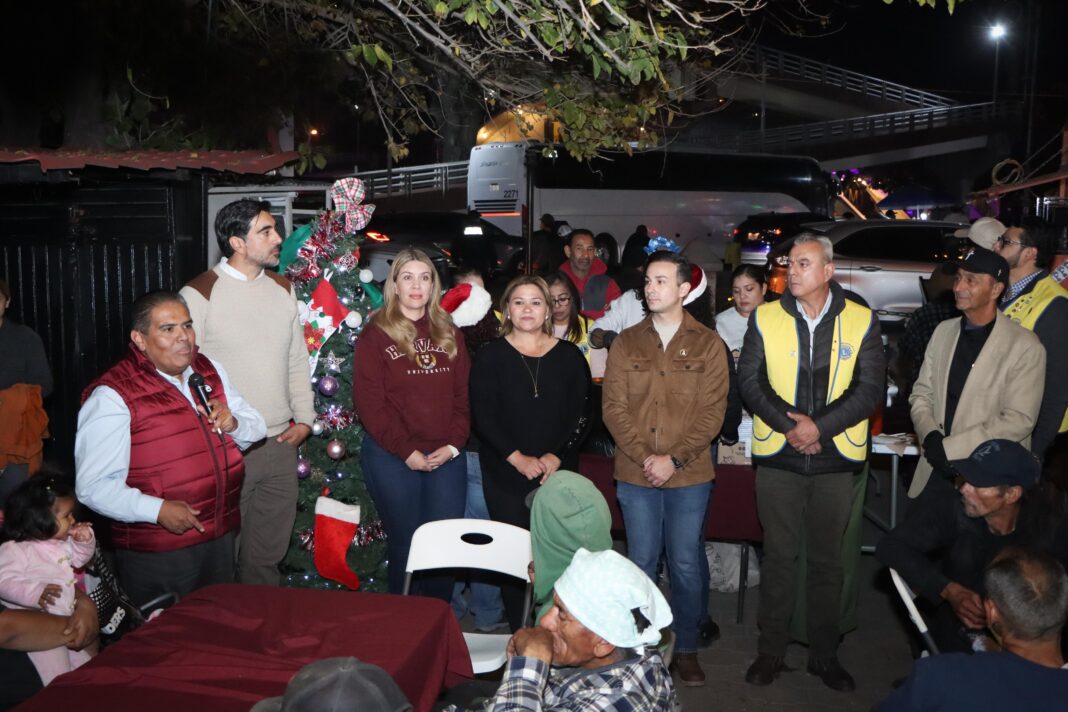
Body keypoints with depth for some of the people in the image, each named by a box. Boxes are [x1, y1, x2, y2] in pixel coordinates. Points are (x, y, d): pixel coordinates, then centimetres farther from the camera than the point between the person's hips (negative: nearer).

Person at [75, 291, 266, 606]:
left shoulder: (211, 370, 6)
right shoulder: (113, 396, -15)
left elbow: (257, 426, 13)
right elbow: (93, 485, -18)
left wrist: (233, 423, -8)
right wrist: (157, 510, -28)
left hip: (222, 537, 7)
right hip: (156, 553, -6)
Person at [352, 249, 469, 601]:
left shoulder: (449, 333, 12)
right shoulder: (375, 334, -2)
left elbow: (464, 394, 8)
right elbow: (369, 403, -8)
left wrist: (453, 444, -6)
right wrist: (407, 452, -13)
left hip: (447, 456, 4)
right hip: (393, 457, -3)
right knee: (406, 544, 5)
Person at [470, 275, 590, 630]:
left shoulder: (569, 356, 8)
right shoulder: (491, 356, 3)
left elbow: (581, 414, 4)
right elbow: (483, 416, -3)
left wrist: (557, 456, -8)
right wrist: (517, 458, -11)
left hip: (558, 474, 1)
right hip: (505, 476, -1)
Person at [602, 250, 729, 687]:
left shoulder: (707, 345, 1)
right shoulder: (626, 343, 5)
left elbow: (712, 412, -5)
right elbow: (614, 408, -1)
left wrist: (673, 459, -14)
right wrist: (645, 457, -13)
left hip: (689, 475, -1)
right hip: (635, 474, 1)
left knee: (686, 567, 7)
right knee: (641, 565, 10)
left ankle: (686, 648, 25)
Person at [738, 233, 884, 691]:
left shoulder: (861, 321, 1)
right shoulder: (765, 317, 3)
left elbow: (869, 388, -4)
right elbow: (750, 380, -1)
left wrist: (820, 426, -14)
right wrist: (789, 425, -12)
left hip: (835, 458, 0)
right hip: (778, 456, 0)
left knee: (826, 559, 10)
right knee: (779, 555, 8)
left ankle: (824, 655, 25)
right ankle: (771, 651, 22)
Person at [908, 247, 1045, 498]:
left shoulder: (1025, 347, -11)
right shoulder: (943, 331, 6)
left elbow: (1019, 421, -16)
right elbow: (921, 393, 8)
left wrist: (949, 447, -17)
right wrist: (930, 436, -11)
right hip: (935, 470, 4)